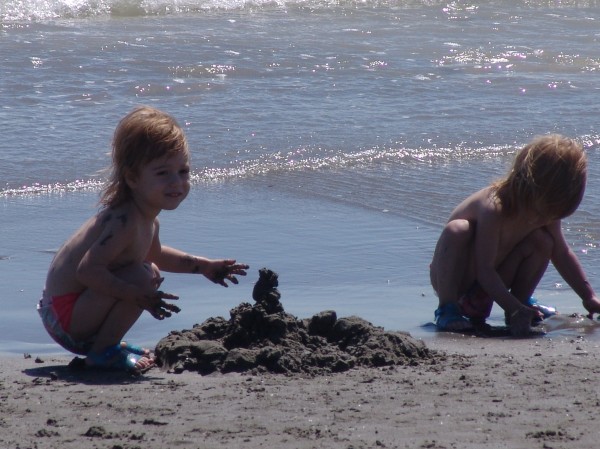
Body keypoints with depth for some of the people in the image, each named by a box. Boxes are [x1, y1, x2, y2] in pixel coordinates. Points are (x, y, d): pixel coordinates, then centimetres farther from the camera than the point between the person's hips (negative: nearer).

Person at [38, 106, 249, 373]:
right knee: (144, 276, -27)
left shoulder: (146, 217, 5)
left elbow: (154, 253, 28)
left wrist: (202, 266, 23)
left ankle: (106, 343, 21)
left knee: (150, 270, 27)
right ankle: (103, 351, -13)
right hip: (64, 318, -11)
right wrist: (139, 296, -38)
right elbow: (87, 269, -35)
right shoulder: (125, 221, -27)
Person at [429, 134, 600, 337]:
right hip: (452, 279, -7)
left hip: (491, 282, 7)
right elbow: (484, 271, -34)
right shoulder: (493, 208, -33)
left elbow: (562, 254, 4)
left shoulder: (546, 212, -10)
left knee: (543, 242, -13)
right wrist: (514, 309, -40)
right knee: (457, 230, -37)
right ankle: (447, 310, -27)